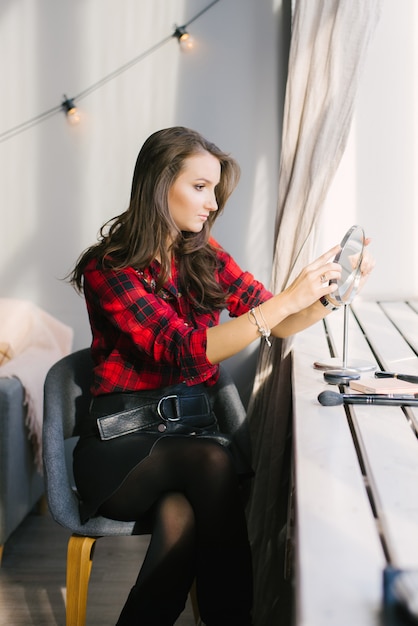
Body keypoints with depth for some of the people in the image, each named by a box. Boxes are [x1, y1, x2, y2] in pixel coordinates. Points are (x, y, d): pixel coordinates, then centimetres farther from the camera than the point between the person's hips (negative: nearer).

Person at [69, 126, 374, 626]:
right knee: (213, 461, -33)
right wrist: (287, 299, -25)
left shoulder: (204, 257, 9)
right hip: (123, 440, -4)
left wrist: (329, 294, -8)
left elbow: (276, 324, 11)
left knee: (179, 515, -30)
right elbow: (185, 351, -20)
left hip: (190, 429, 4)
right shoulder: (109, 267, -8)